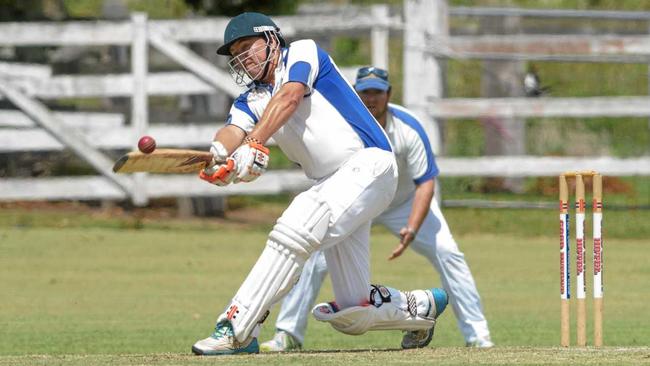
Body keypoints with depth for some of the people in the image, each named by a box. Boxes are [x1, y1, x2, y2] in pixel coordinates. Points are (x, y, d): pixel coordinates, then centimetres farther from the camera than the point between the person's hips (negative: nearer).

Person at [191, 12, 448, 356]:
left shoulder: (303, 52, 1)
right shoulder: (250, 101, 17)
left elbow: (289, 98, -19)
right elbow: (234, 131, -5)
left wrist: (253, 145, -34)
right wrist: (220, 151, -31)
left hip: (368, 163, -8)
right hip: (332, 184, 8)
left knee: (296, 228, -30)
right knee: (353, 315, 5)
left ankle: (236, 328, -32)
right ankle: (422, 307, 33)